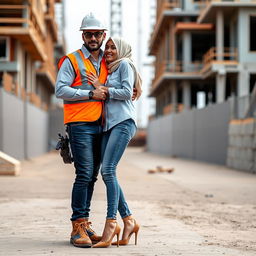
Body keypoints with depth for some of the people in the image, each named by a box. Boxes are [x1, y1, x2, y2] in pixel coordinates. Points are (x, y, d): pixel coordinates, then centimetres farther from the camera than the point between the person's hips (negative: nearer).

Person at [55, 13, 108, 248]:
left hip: (100, 126, 6)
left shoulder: (107, 62, 16)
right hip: (80, 125, -6)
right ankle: (78, 228, -11)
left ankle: (84, 225, 14)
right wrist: (91, 94, -13)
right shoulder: (72, 60, -1)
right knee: (84, 174, -14)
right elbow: (60, 90, -11)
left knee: (92, 176, 8)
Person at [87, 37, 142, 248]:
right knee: (107, 174, 0)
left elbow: (127, 92, -7)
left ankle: (111, 223, -21)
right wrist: (99, 88, 12)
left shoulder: (125, 64, 4)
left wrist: (102, 88, -2)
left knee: (108, 170, -19)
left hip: (123, 122, -8)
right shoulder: (108, 70, 27)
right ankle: (128, 220, 6)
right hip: (109, 125, 8)